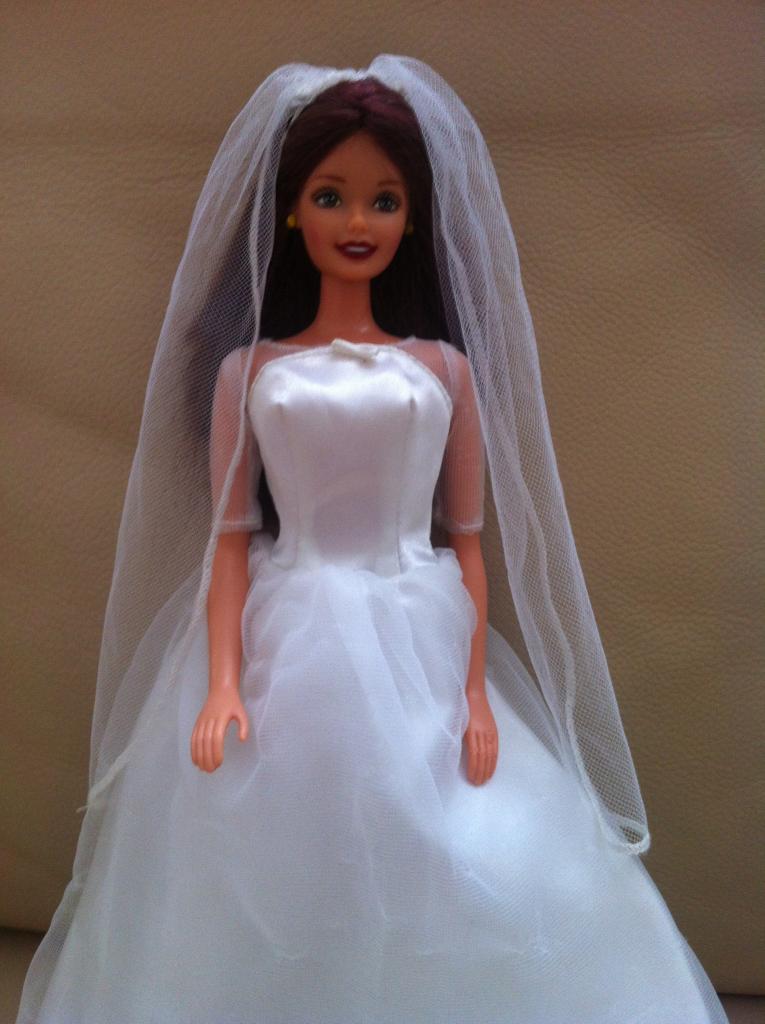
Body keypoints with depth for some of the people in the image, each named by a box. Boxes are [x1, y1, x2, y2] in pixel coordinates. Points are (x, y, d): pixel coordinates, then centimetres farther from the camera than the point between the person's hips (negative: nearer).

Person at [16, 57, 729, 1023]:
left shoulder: (447, 366, 3)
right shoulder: (249, 368, 2)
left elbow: (467, 540, 3)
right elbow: (228, 537, 0)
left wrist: (477, 692, -2)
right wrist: (220, 686, -9)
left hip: (422, 653, 1)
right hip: (288, 657, 0)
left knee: (437, 884, 7)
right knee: (279, 870, 8)